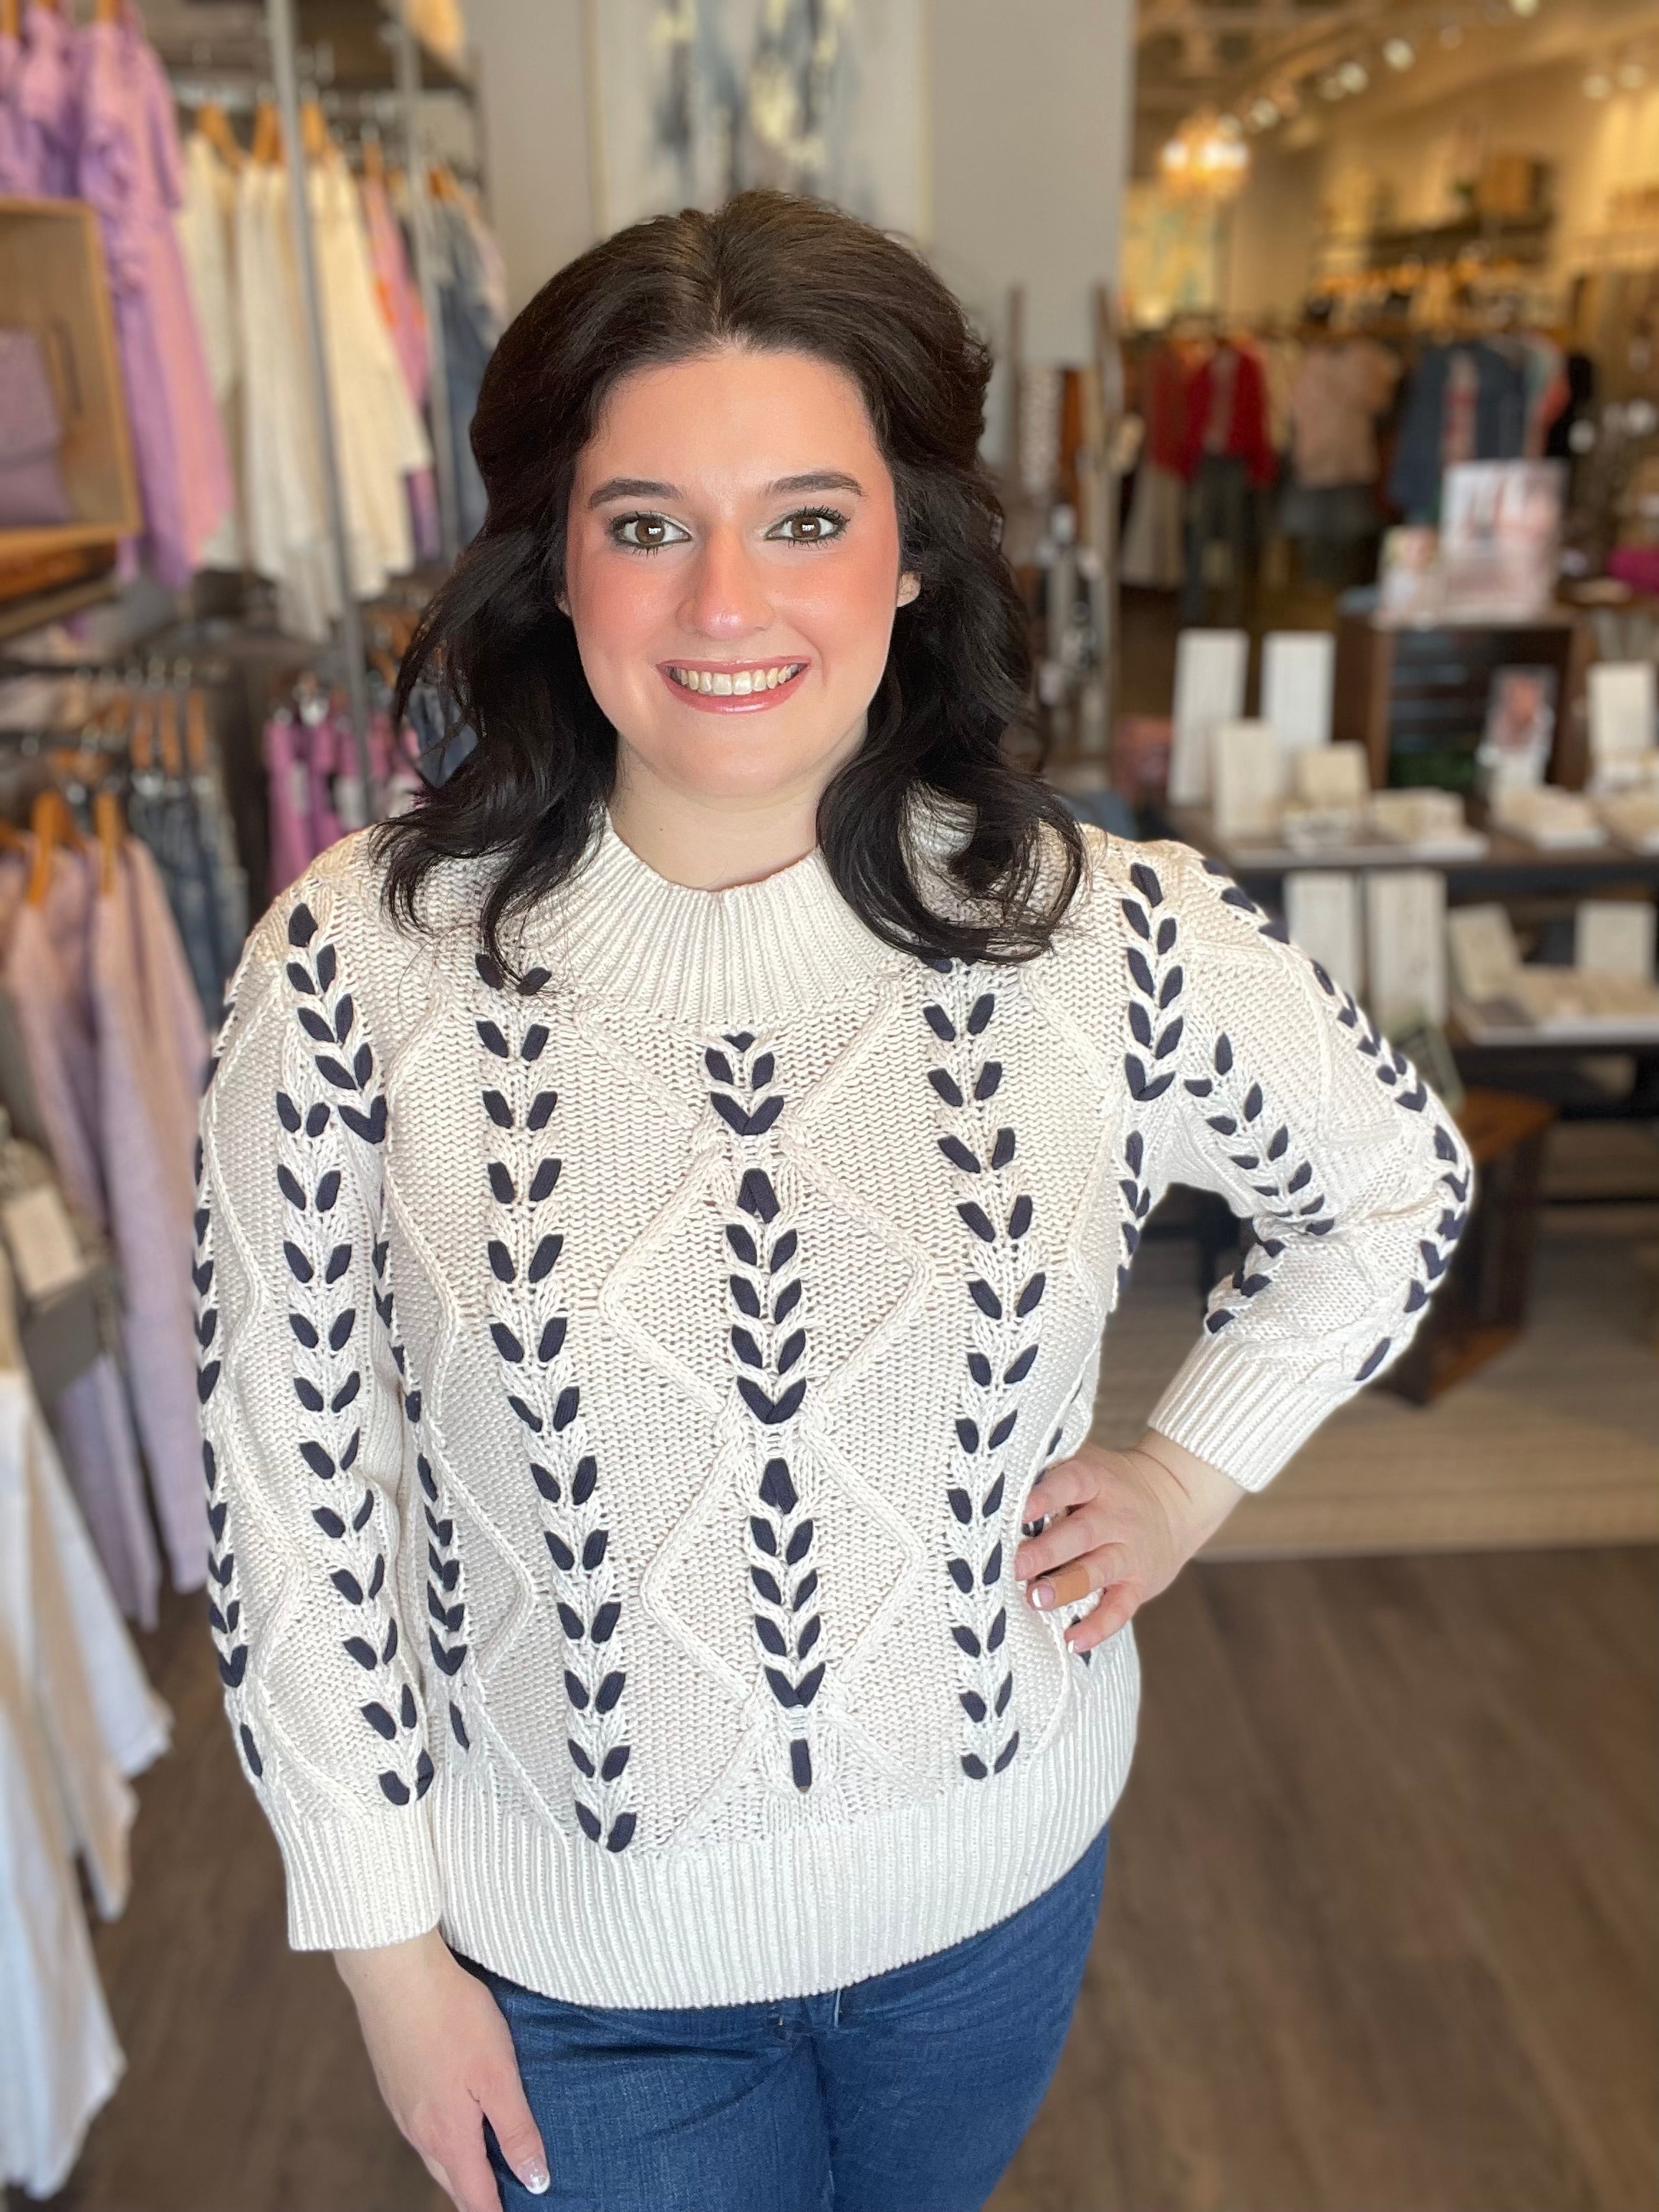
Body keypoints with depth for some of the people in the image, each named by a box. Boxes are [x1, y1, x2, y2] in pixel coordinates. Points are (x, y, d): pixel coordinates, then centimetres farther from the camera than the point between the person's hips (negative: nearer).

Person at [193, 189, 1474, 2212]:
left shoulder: (1108, 941, -16)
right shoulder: (356, 969, -20)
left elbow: (1398, 1183, 3)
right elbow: (294, 1488, -12)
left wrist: (1188, 1475, -2)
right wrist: (388, 1945, -5)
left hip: (1000, 1875, 3)